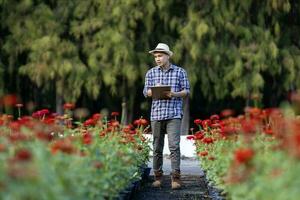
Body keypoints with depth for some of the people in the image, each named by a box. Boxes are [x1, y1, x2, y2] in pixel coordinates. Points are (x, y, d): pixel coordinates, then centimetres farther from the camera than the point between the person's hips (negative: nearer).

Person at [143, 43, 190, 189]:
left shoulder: (180, 72, 5)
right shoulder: (151, 73, 11)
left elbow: (186, 91, 5)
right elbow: (146, 92, 7)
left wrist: (174, 94, -15)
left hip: (174, 114, -2)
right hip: (156, 114, 2)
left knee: (174, 146, -12)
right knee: (157, 147, 5)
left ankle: (175, 178, -12)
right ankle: (158, 177, 13)